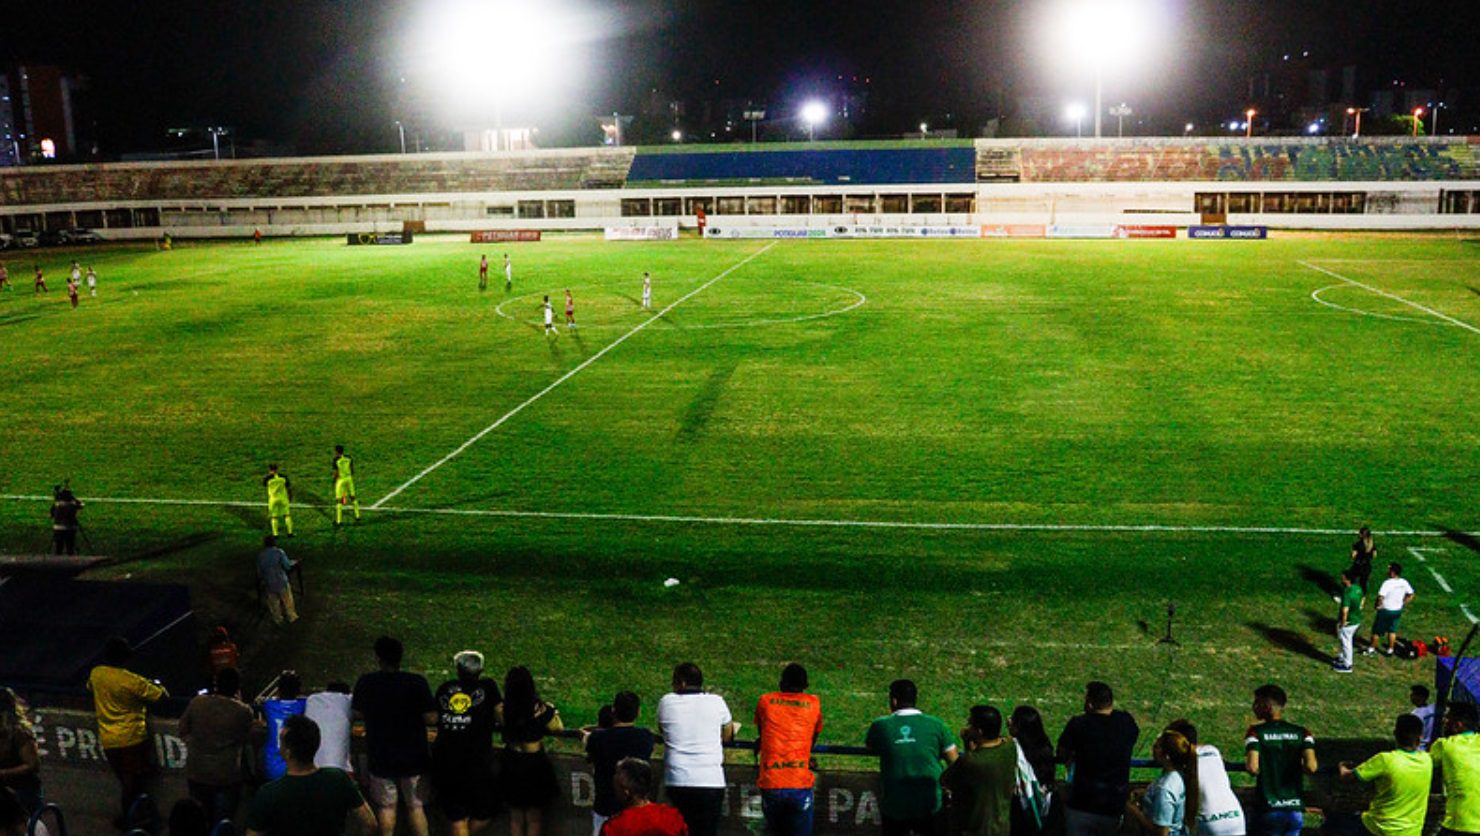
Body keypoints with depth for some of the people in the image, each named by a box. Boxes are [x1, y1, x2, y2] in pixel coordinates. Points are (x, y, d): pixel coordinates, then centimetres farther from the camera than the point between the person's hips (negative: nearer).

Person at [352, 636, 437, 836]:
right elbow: (431, 719, -16)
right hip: (413, 757, -1)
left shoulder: (365, 683, -10)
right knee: (416, 807, 10)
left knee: (386, 806, 15)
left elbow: (358, 714, 4)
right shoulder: (417, 682, -18)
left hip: (380, 757, 2)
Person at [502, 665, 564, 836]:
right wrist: (553, 711, 9)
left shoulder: (503, 708, -16)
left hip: (511, 764, 2)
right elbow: (558, 728, -8)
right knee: (534, 816, 16)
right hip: (535, 763, -2)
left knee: (515, 816, 20)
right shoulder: (540, 709, -21)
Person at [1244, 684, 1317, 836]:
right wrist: (1296, 767, 11)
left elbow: (1253, 768, -19)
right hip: (1296, 808, 3)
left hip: (1268, 808, -3)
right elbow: (1311, 767, -10)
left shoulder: (1256, 732, -7)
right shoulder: (1301, 732, 3)